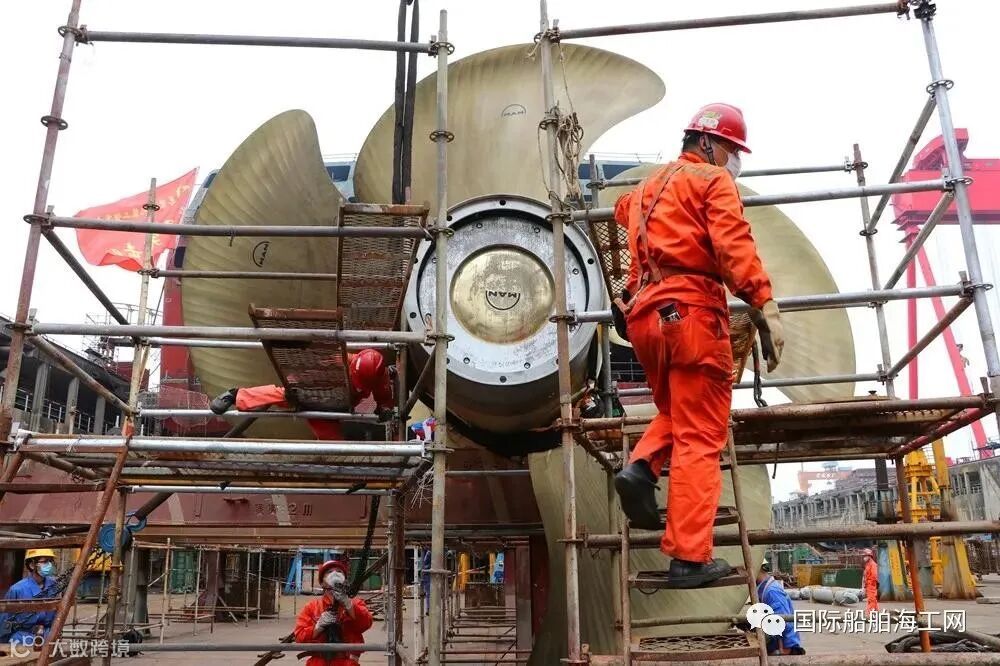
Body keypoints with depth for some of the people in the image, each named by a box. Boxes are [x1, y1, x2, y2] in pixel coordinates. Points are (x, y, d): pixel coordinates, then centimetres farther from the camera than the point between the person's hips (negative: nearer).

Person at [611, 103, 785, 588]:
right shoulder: (714, 181, 3)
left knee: (676, 415, 26)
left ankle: (641, 467, -2)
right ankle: (690, 558, -4)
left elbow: (624, 208, 50)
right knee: (699, 437, -4)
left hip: (644, 314, 7)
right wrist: (766, 309, -22)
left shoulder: (651, 186, 25)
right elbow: (735, 247, -15)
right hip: (691, 312, -7)